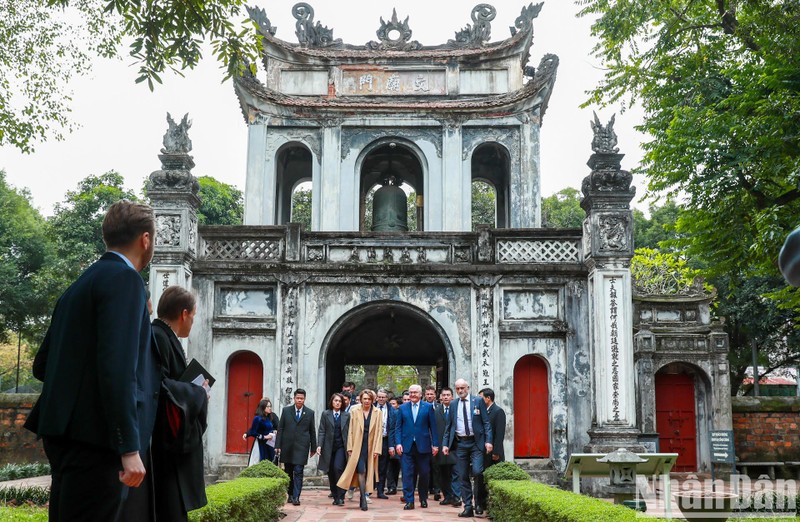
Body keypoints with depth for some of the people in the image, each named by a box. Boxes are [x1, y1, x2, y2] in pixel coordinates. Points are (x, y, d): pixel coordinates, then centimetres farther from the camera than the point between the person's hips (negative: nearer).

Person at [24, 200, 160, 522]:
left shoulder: (80, 285, 17)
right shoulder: (124, 278, -9)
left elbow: (42, 365, 19)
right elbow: (116, 366, -20)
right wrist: (129, 448, -21)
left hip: (66, 432, 9)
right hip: (95, 437, -9)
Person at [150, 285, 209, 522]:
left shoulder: (165, 338, 17)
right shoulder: (156, 337, -14)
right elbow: (158, 387, -21)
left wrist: (195, 391, 10)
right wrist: (199, 393, -9)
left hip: (171, 443, 11)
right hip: (162, 443, -11)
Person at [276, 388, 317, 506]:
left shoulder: (310, 413, 4)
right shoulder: (286, 410, 5)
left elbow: (312, 431, 8)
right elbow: (280, 428, 4)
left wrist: (313, 448, 9)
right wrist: (278, 445, -1)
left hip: (301, 446, -2)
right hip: (287, 446, 2)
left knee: (298, 472, -9)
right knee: (288, 472, 10)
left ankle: (296, 497, -9)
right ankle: (290, 494, 23)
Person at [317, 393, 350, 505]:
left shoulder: (346, 415, 7)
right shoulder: (325, 414, 7)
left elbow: (349, 432, 6)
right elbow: (321, 431, 3)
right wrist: (319, 445, -8)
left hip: (341, 447, -2)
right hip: (328, 447, 2)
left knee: (338, 468, -18)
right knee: (330, 472, 4)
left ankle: (340, 497, -12)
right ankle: (335, 496, 16)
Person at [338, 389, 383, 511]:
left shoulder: (377, 412, 4)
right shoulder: (354, 411, 4)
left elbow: (379, 431, 2)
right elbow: (351, 430, 4)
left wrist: (377, 449, -4)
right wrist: (350, 447, 0)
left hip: (371, 446, 1)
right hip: (358, 445, -1)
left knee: (368, 472, 5)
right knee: (361, 471, -12)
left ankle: (363, 497, 16)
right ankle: (364, 499, -12)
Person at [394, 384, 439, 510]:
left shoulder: (428, 407, 4)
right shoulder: (402, 408, 8)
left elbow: (433, 427, 3)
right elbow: (398, 427, 7)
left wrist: (435, 444, -2)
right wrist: (398, 443, -5)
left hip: (423, 446, -1)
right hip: (407, 446, 1)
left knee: (424, 474, 6)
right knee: (407, 474, -3)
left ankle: (423, 499, 22)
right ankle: (409, 501, 1)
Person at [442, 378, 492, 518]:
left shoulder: (478, 401, 1)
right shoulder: (453, 404, 9)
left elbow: (486, 422, -2)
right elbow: (449, 426, 11)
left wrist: (488, 441, -11)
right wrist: (445, 444, 2)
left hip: (476, 442, -3)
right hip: (460, 443, 3)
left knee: (477, 472, -15)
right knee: (463, 476, 4)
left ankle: (480, 502, 7)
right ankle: (468, 507, 11)